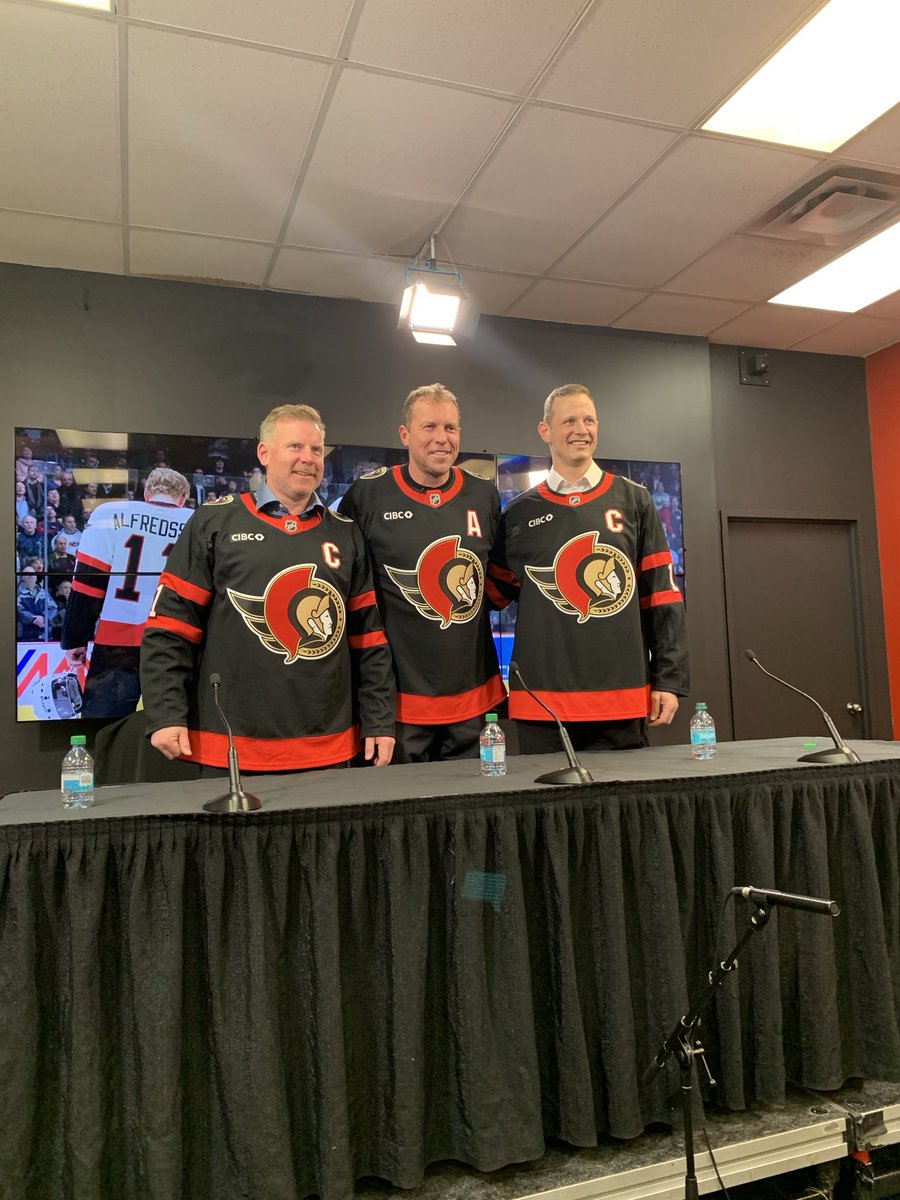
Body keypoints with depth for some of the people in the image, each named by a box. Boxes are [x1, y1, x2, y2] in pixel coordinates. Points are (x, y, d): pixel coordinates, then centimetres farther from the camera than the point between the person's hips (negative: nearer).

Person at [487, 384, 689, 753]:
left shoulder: (634, 501, 7)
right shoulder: (520, 514, 8)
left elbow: (662, 598, 5)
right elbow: (492, 593, 16)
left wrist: (669, 679, 1)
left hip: (624, 700, 0)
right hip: (542, 703, 0)